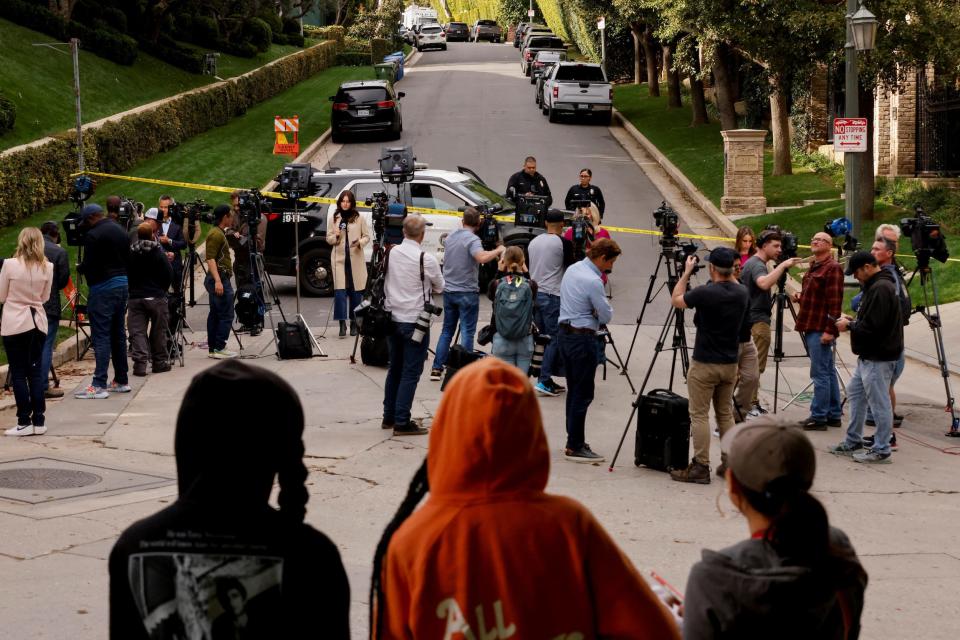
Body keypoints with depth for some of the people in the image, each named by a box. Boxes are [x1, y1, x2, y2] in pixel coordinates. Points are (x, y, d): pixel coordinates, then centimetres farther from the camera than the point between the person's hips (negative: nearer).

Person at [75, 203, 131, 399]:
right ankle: (121, 381, 19)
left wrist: (79, 267, 4)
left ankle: (99, 385, -12)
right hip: (122, 284, 8)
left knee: (101, 336, -9)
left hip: (102, 287, -8)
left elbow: (89, 266, -16)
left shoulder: (93, 235, -13)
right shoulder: (120, 231, 12)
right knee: (118, 335, 14)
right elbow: (128, 259, 16)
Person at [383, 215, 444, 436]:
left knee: (394, 369, 17)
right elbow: (439, 287, 0)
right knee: (411, 373, -1)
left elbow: (385, 285, 11)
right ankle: (402, 423, -1)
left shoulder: (391, 253, 1)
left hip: (392, 318, 6)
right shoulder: (426, 260, -15)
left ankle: (389, 417, 24)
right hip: (414, 322, -6)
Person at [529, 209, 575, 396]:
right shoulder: (564, 243, -9)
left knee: (543, 337, 12)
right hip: (553, 296, -7)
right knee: (554, 338, -4)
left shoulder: (534, 242, 10)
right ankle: (544, 381, -11)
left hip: (534, 294, 7)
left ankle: (547, 380, 12)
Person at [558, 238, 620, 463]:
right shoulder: (593, 281, -21)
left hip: (565, 333, 9)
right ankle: (575, 447, -2)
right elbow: (607, 316, -14)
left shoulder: (572, 269, 7)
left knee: (573, 391, 15)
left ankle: (573, 441, 21)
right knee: (583, 395, -4)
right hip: (583, 340, -9)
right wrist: (606, 308, 7)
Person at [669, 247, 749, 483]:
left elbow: (676, 300, 0)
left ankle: (700, 467, -3)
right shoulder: (741, 293, -1)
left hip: (704, 365, -6)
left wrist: (687, 272, 8)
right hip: (730, 364, 6)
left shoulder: (705, 293, -18)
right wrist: (727, 273, 18)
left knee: (700, 415, -1)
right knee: (726, 413, 15)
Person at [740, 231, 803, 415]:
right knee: (756, 365, -9)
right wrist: (783, 265, -34)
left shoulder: (751, 263, 16)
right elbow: (764, 283, -36)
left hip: (748, 320, 11)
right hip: (758, 321, -11)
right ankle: (752, 404, -9)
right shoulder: (757, 265, -15)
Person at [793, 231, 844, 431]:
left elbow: (834, 301, -17)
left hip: (821, 330, -10)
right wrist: (800, 297, 8)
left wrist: (829, 330, -22)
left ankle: (818, 417, -6)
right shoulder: (813, 267, 19)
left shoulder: (832, 268, -11)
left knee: (820, 373, -8)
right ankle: (833, 415, 17)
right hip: (812, 328, 10)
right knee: (828, 372, 13)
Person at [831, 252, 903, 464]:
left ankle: (881, 450, 3)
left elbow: (872, 326, -24)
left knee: (879, 402, -4)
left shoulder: (880, 289, -20)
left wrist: (849, 326, -9)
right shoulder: (875, 285, 14)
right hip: (868, 355, 12)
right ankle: (853, 442, 27)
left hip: (878, 358, -12)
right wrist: (853, 321, 11)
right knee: (855, 393, 19)